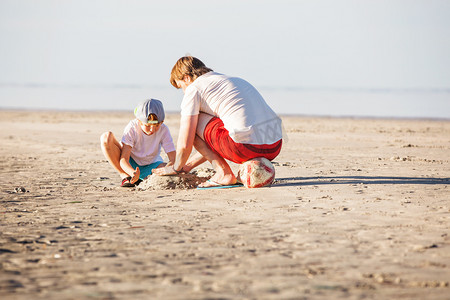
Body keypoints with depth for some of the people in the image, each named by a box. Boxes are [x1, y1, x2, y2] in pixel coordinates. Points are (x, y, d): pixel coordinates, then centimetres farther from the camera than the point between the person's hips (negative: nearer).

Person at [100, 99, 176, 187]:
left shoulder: (163, 130, -20)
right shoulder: (132, 128, -24)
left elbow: (173, 159, -22)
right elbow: (124, 159, -29)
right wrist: (132, 173, -51)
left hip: (151, 165, 1)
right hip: (129, 164, -1)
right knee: (106, 138, -27)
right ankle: (125, 176, -15)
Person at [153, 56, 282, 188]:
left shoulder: (193, 89, 6)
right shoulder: (235, 80, 31)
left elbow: (184, 144, 4)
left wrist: (176, 168, 24)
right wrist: (189, 165, 42)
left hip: (247, 147, -8)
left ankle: (224, 173, 3)